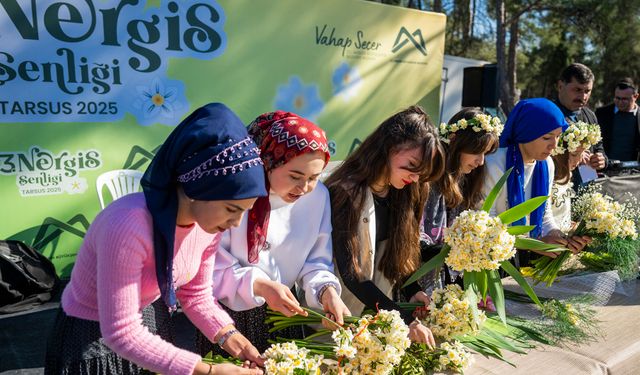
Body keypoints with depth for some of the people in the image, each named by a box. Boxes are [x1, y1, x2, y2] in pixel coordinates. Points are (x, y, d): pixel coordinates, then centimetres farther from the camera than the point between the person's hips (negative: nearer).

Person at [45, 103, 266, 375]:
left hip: (151, 321, 6)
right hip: (92, 336, -6)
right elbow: (121, 333, -32)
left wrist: (229, 336, -19)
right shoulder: (129, 226, -37)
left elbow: (195, 294, -3)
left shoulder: (210, 222, -16)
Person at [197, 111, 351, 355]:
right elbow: (210, 266, -18)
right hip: (229, 316, -3)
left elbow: (316, 261, -2)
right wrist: (258, 285, -29)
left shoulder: (319, 195, -10)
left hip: (282, 314, 4)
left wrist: (326, 290, -20)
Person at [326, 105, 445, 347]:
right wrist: (406, 320, -27)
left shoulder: (407, 192, -2)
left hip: (379, 306, 5)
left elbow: (399, 251, 6)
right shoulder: (346, 193, -23)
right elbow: (350, 274, -24)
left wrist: (412, 290, -11)